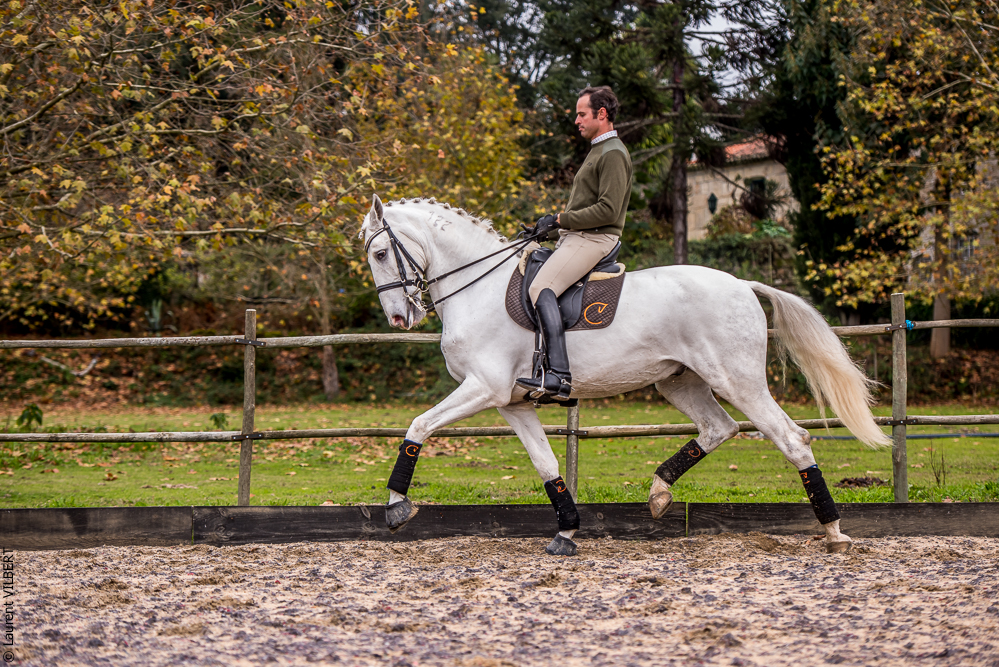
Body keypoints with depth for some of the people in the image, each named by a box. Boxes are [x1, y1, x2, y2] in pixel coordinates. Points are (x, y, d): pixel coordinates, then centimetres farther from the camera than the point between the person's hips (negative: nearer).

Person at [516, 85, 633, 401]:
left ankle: (559, 374, -40)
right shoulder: (599, 150, 24)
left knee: (541, 288, -28)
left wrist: (561, 220, -16)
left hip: (594, 239, -11)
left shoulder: (613, 154, -10)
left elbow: (608, 210, -20)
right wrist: (556, 224, 15)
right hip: (577, 237, 11)